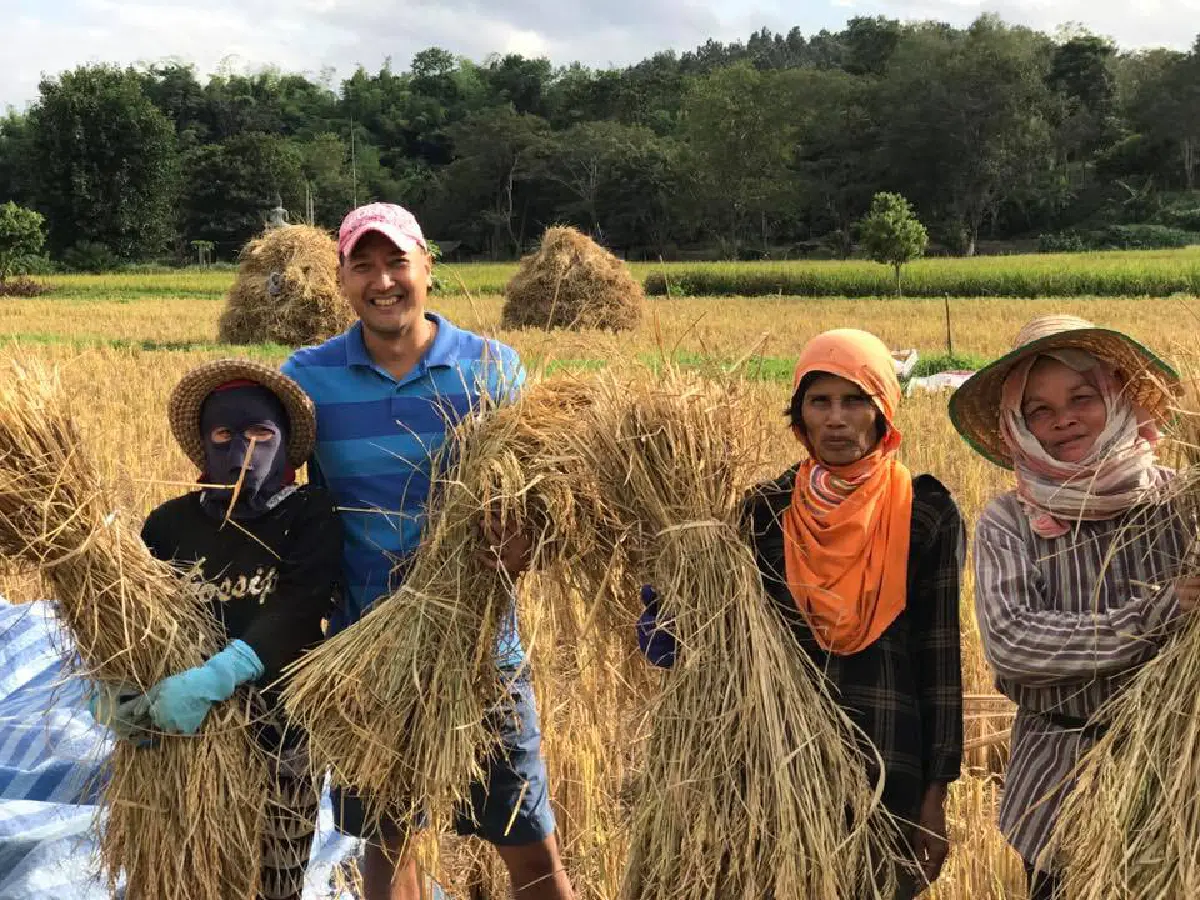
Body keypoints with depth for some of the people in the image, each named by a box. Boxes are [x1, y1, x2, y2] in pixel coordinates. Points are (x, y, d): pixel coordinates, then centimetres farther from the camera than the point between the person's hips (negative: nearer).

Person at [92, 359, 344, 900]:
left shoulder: (310, 516, -6)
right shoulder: (171, 522, 3)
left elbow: (297, 612, -20)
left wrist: (217, 676, -34)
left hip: (278, 731, -2)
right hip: (180, 734, 2)